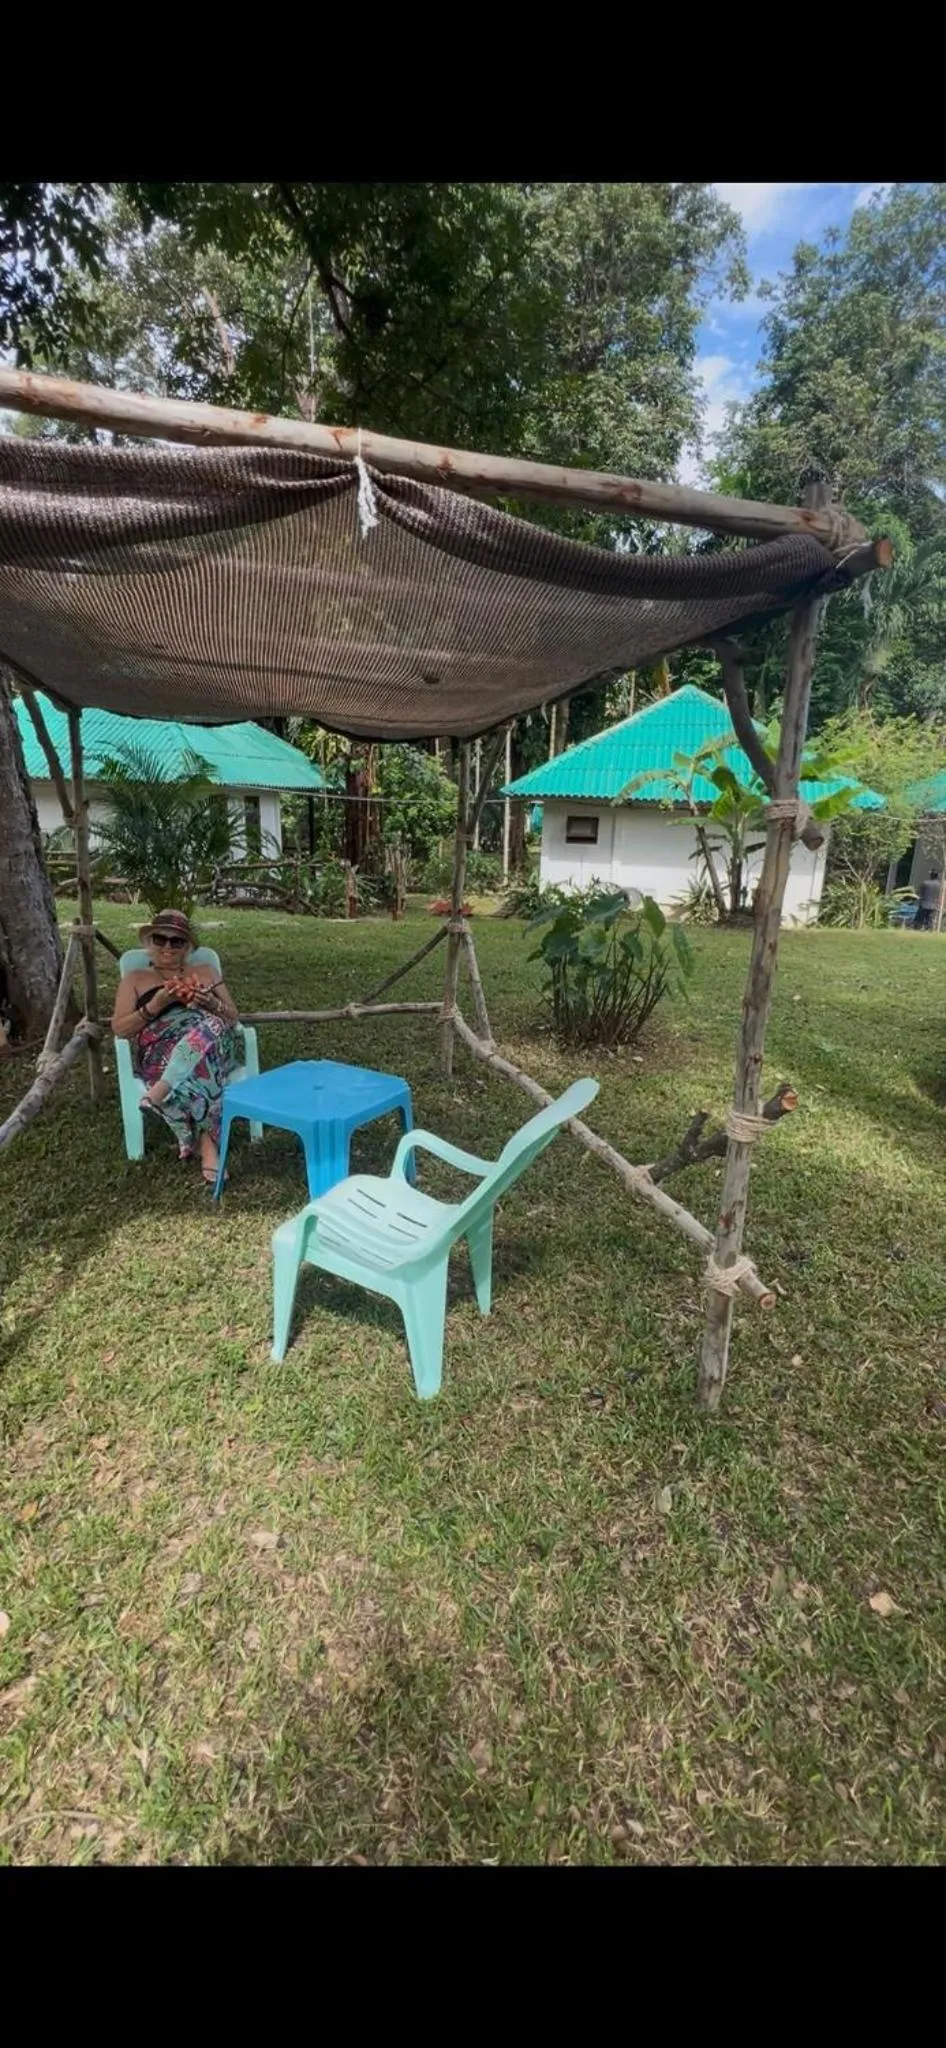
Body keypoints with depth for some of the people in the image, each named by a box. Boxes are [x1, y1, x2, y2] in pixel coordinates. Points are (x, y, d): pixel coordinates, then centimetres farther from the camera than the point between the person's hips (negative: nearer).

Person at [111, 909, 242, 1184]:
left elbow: (232, 1018, 20)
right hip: (160, 1050, -1)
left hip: (213, 1041, 2)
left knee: (211, 1027, -39)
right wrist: (156, 1004, -4)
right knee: (201, 1069, -40)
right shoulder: (135, 979, 24)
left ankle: (161, 1094, -40)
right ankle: (208, 1146, -32)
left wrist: (212, 1004, -3)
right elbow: (120, 1029, 11)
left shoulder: (205, 972, 28)